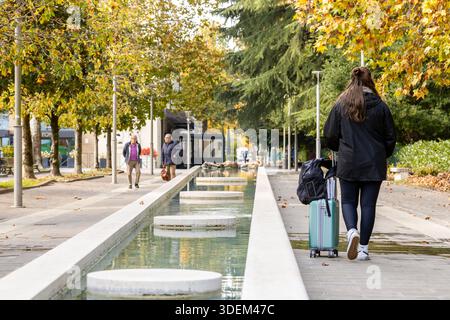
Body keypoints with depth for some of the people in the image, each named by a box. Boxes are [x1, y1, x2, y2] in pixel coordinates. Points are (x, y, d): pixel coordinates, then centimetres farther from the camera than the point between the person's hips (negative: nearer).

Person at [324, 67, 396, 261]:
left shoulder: (341, 105, -1)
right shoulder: (380, 106, -1)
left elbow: (330, 135, 3)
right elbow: (390, 137, 4)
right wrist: (382, 155, 22)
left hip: (348, 163, 0)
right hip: (374, 165, 0)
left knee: (348, 201, 10)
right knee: (368, 204, 5)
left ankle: (352, 231, -17)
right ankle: (363, 247, 5)